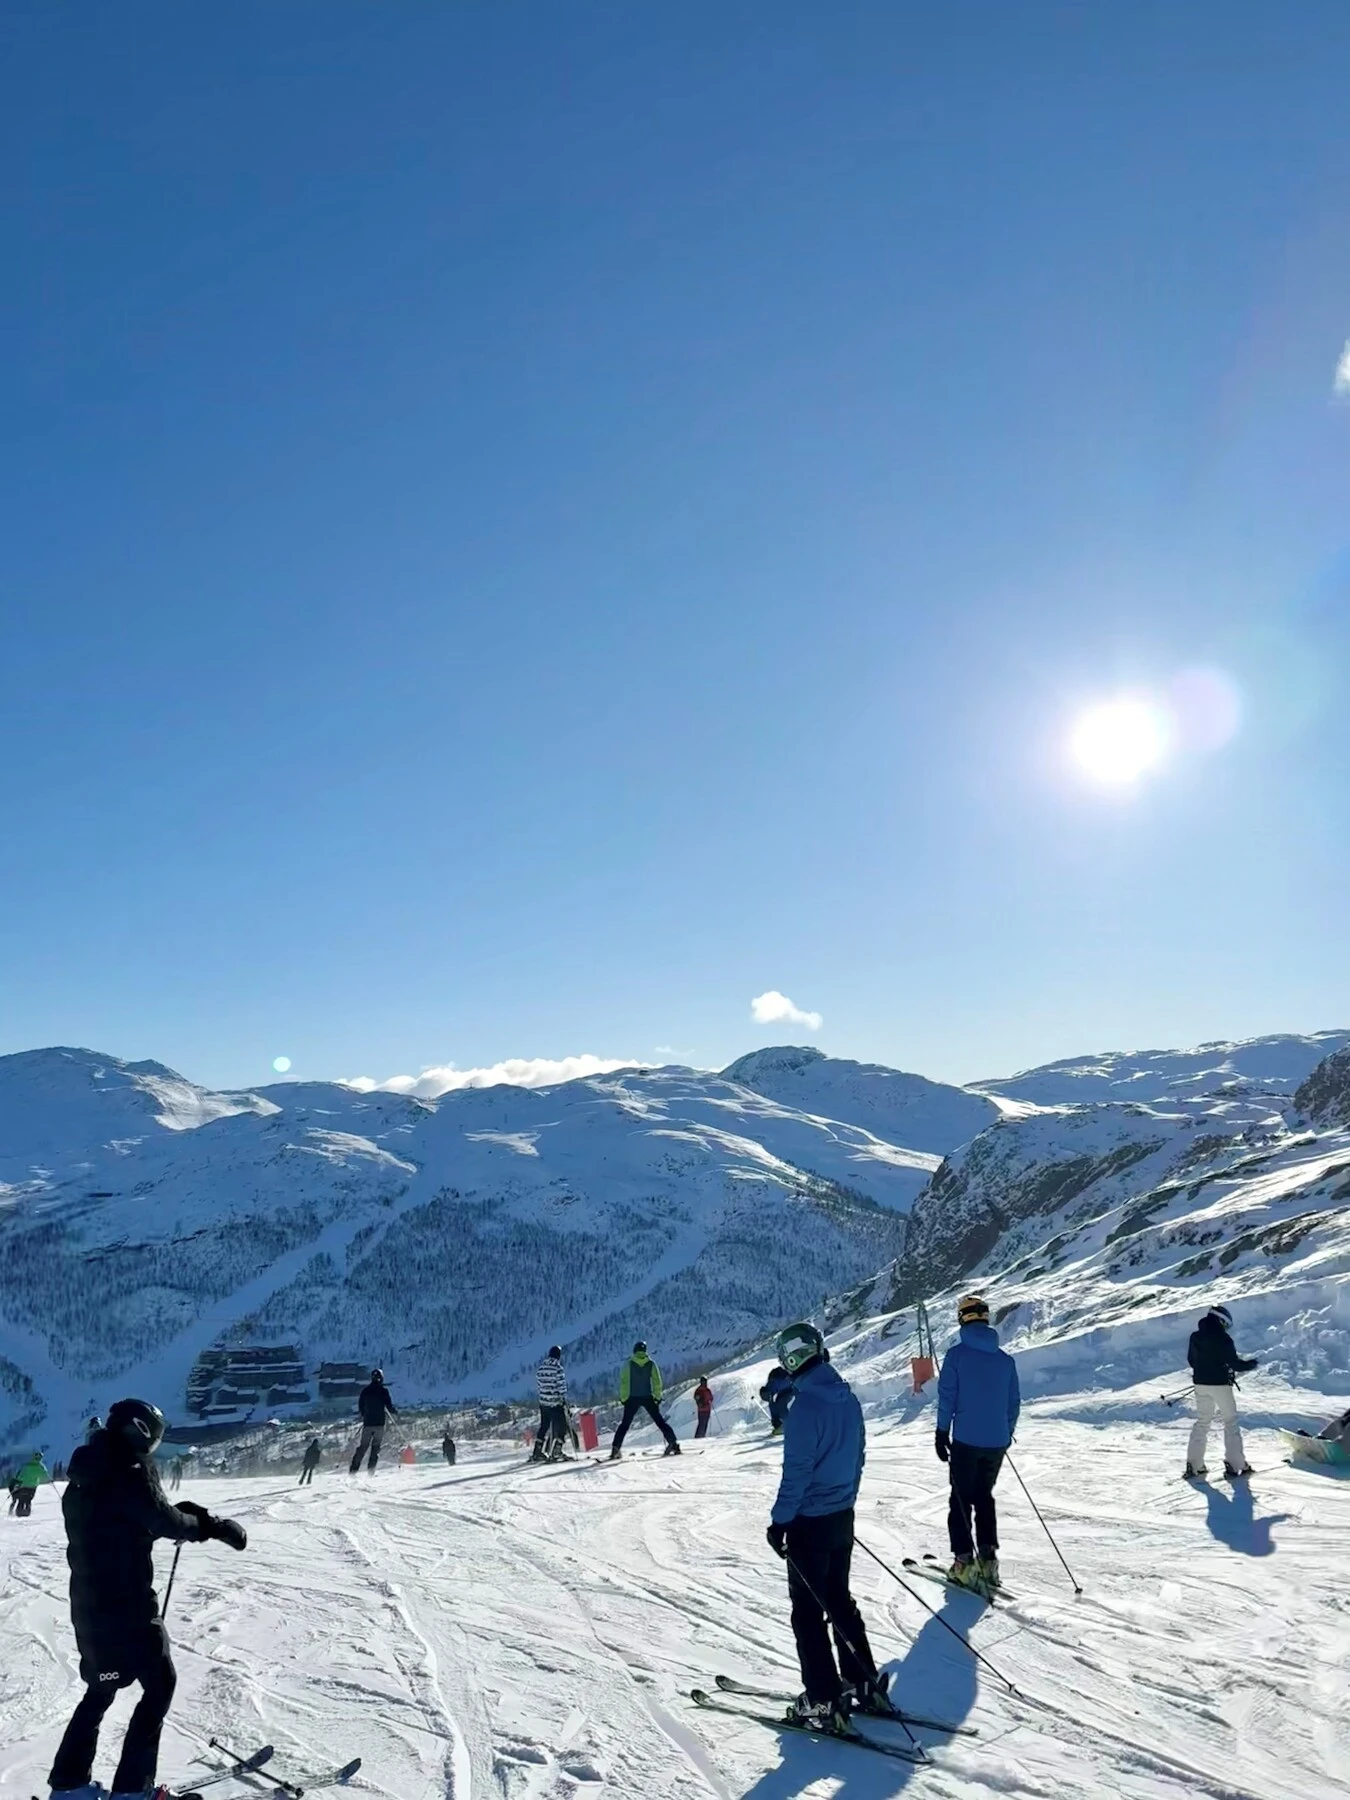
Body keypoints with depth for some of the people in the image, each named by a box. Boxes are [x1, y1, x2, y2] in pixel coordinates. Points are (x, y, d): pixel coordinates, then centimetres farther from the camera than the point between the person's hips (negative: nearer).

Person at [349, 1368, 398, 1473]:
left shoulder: (365, 1390, 3)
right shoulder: (383, 1391, -8)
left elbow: (360, 1406, 12)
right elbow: (389, 1405, -9)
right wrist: (395, 1412, 13)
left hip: (367, 1422, 3)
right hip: (379, 1423, -3)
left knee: (363, 1446, 11)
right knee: (376, 1447, 7)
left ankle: (353, 1469, 4)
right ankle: (371, 1470, -1)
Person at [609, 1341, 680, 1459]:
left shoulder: (629, 1364, -1)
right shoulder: (651, 1364, 1)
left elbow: (623, 1382, -2)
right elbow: (657, 1382, 0)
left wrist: (623, 1398, 3)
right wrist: (658, 1396, 6)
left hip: (632, 1398, 0)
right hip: (648, 1397, 0)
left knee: (625, 1424, 8)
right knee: (660, 1421, 6)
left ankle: (615, 1448, -2)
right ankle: (673, 1443, -3)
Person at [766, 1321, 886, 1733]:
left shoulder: (804, 1406, -24)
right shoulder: (848, 1398, 1)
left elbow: (796, 1472, -22)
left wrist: (779, 1522, -12)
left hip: (810, 1523, -8)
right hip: (843, 1517, 8)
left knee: (808, 1612, 5)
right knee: (839, 1600, 21)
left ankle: (824, 1703, 10)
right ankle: (864, 1685, 27)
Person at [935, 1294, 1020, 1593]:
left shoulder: (957, 1354, -9)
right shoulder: (1005, 1359, 4)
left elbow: (947, 1396, -10)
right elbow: (1014, 1401, 9)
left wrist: (942, 1432, -1)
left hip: (966, 1440, -4)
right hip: (997, 1442, 4)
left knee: (961, 1498, 7)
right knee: (984, 1495, 19)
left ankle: (965, 1561, 1)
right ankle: (988, 1558, 13)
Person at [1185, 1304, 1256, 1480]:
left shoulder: (1195, 1336, 4)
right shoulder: (1223, 1338, -14)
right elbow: (1233, 1362, -12)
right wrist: (1249, 1364, 7)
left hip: (1200, 1383, 5)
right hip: (1220, 1384, -5)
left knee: (1202, 1421, 15)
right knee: (1231, 1421, 7)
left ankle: (1193, 1465, 11)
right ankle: (1235, 1466, 3)